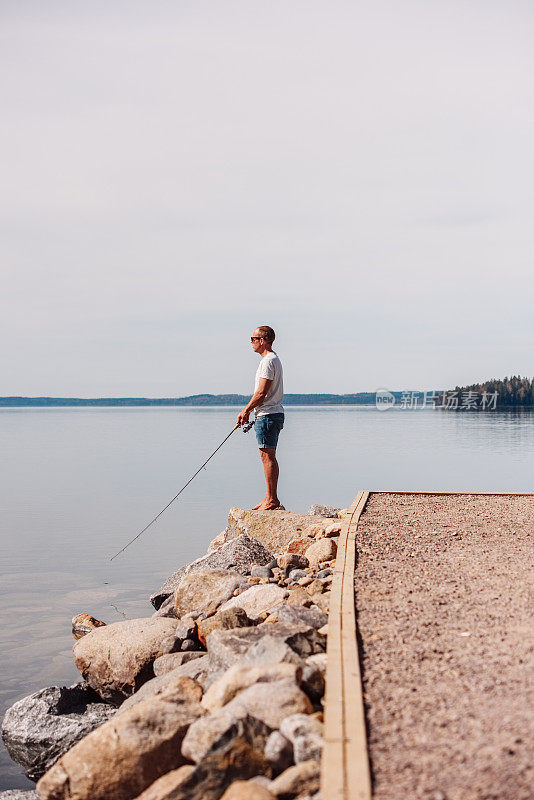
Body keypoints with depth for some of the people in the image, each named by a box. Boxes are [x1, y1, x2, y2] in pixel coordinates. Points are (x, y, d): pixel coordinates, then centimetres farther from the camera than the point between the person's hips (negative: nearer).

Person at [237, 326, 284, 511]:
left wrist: (245, 411, -10)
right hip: (272, 413, 11)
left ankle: (272, 499, -8)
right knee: (268, 457, 11)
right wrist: (248, 410, 18)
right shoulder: (273, 359, 19)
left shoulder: (269, 361, -14)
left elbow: (261, 393, -19)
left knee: (268, 456, -9)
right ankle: (270, 498, 15)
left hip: (267, 415, -11)